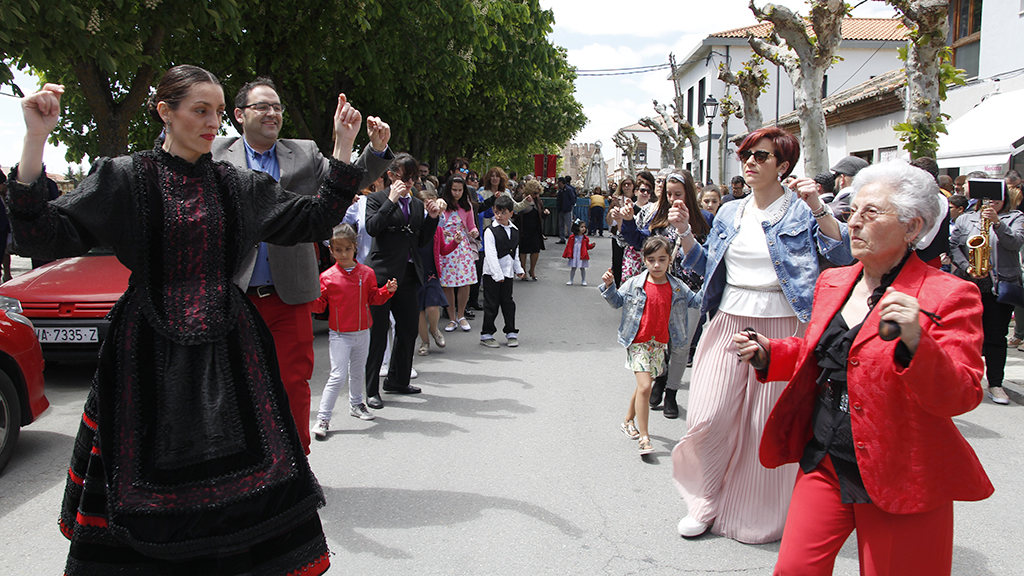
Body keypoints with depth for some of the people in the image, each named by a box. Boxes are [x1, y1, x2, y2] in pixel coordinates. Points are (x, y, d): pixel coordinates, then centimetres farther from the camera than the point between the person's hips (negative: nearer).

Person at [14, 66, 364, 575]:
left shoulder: (238, 185, 8)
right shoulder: (125, 177, -1)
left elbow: (314, 219, 10)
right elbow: (40, 236, -9)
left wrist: (343, 145, 6)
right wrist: (35, 139, -17)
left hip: (229, 346, 3)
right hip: (152, 351, -2)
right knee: (148, 472, 5)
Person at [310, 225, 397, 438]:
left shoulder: (366, 273, 0)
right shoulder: (327, 277, -7)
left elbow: (374, 298, 9)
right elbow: (320, 304, -3)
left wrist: (387, 291, -8)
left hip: (362, 332, 4)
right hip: (339, 334, -3)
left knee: (358, 372, 18)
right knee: (338, 376, -9)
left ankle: (356, 404, 41)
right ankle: (323, 418, -3)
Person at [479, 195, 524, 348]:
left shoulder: (515, 231, 9)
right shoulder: (490, 232, -9)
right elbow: (491, 255, -15)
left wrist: (518, 269, 16)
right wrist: (497, 274, -20)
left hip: (508, 272, 5)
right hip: (492, 273, -5)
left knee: (508, 302, 10)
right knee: (491, 304, 0)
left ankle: (511, 333, 19)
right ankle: (486, 334, 10)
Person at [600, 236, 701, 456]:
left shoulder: (677, 287, -1)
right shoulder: (634, 284, -7)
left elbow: (695, 301, 9)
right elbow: (617, 301, 6)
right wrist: (609, 286, -11)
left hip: (659, 343, 4)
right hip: (638, 342, -4)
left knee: (643, 386, 16)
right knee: (645, 387, -13)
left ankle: (628, 421, 40)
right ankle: (644, 438, -5)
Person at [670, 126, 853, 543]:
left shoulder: (802, 210, -1)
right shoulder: (730, 213, 13)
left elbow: (844, 258, -12)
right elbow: (705, 267, 19)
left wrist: (819, 209, -21)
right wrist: (683, 232, 7)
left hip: (782, 326, -4)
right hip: (729, 322, 4)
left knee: (769, 425, 5)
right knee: (709, 417, -1)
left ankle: (760, 515, 25)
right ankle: (706, 503, 20)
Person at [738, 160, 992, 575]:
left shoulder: (949, 296, -11)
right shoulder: (832, 281, 9)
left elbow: (962, 396, -18)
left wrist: (914, 342, -34)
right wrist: (768, 353, 4)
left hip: (899, 478, -5)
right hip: (824, 463, 5)